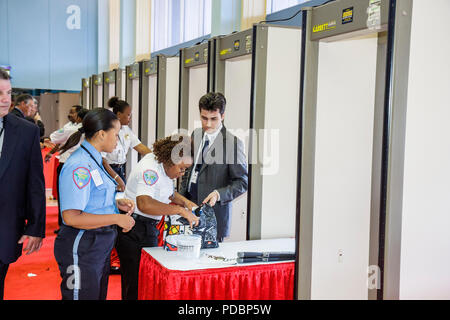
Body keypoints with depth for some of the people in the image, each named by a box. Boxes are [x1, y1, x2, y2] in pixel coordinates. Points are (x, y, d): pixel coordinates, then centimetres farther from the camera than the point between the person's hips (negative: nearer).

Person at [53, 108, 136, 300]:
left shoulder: (93, 160, 10)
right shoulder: (79, 166, -22)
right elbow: (71, 217, -27)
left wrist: (116, 204, 6)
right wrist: (116, 218, -21)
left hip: (100, 245, 10)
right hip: (81, 247, -10)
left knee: (99, 295, 22)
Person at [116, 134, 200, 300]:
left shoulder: (163, 164, 7)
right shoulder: (151, 169, -23)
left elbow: (167, 192, 26)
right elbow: (145, 204, -39)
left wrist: (184, 201, 7)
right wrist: (180, 210, -35)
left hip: (147, 228, 10)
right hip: (135, 232, -10)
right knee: (136, 285, -4)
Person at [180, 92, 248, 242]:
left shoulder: (233, 142, -11)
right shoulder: (196, 135, 9)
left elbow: (242, 182, -10)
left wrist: (219, 194, -24)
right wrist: (181, 197, 14)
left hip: (213, 210, -5)